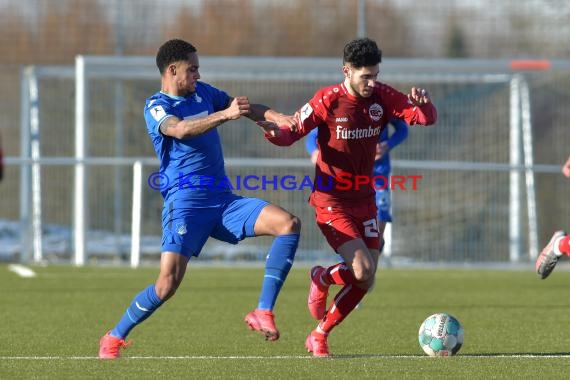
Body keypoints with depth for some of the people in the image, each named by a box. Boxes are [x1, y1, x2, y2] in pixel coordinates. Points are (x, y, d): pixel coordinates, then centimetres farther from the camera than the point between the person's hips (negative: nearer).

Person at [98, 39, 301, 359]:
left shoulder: (203, 93, 16)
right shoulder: (156, 107, -4)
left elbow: (248, 108, 22)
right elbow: (181, 129, -25)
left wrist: (277, 117, 1)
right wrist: (225, 115, -37)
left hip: (223, 199, 6)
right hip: (186, 202, -6)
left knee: (289, 224, -14)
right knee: (168, 283, -17)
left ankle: (264, 312, -14)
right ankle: (115, 337, 5)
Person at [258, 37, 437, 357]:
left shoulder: (381, 96, -2)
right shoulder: (328, 101, -14)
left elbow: (426, 118, -6)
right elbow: (294, 131, -11)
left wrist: (423, 104, -29)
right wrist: (276, 133, -34)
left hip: (364, 199, 6)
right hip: (331, 200, -6)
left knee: (365, 283, 4)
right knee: (363, 270, -21)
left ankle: (320, 336, 22)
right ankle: (322, 278, 13)